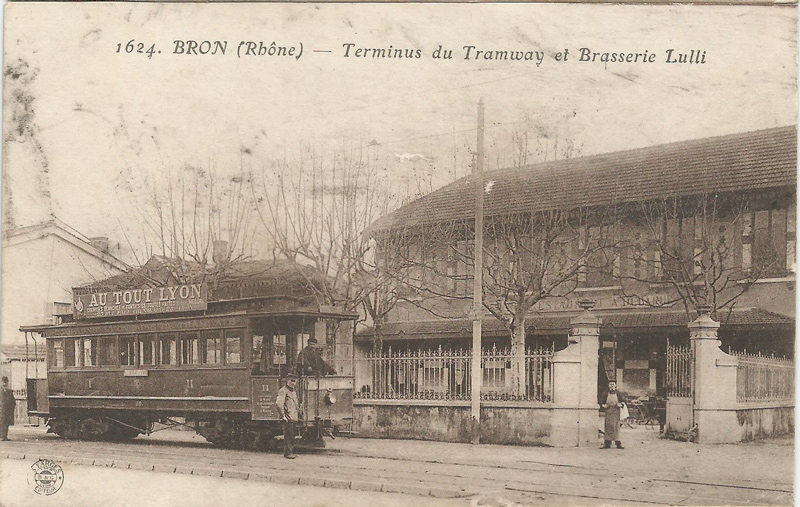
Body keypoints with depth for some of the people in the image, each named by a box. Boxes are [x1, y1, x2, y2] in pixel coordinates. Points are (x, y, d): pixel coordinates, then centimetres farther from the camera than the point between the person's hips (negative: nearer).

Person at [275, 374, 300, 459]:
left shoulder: (294, 391, 20)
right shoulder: (283, 391, -8)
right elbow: (279, 403, -19)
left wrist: (298, 415, 24)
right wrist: (283, 416, -20)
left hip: (294, 418, 9)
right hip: (288, 418, -9)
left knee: (292, 436, 12)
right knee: (288, 436, -8)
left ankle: (291, 452, 18)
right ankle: (287, 453, -5)